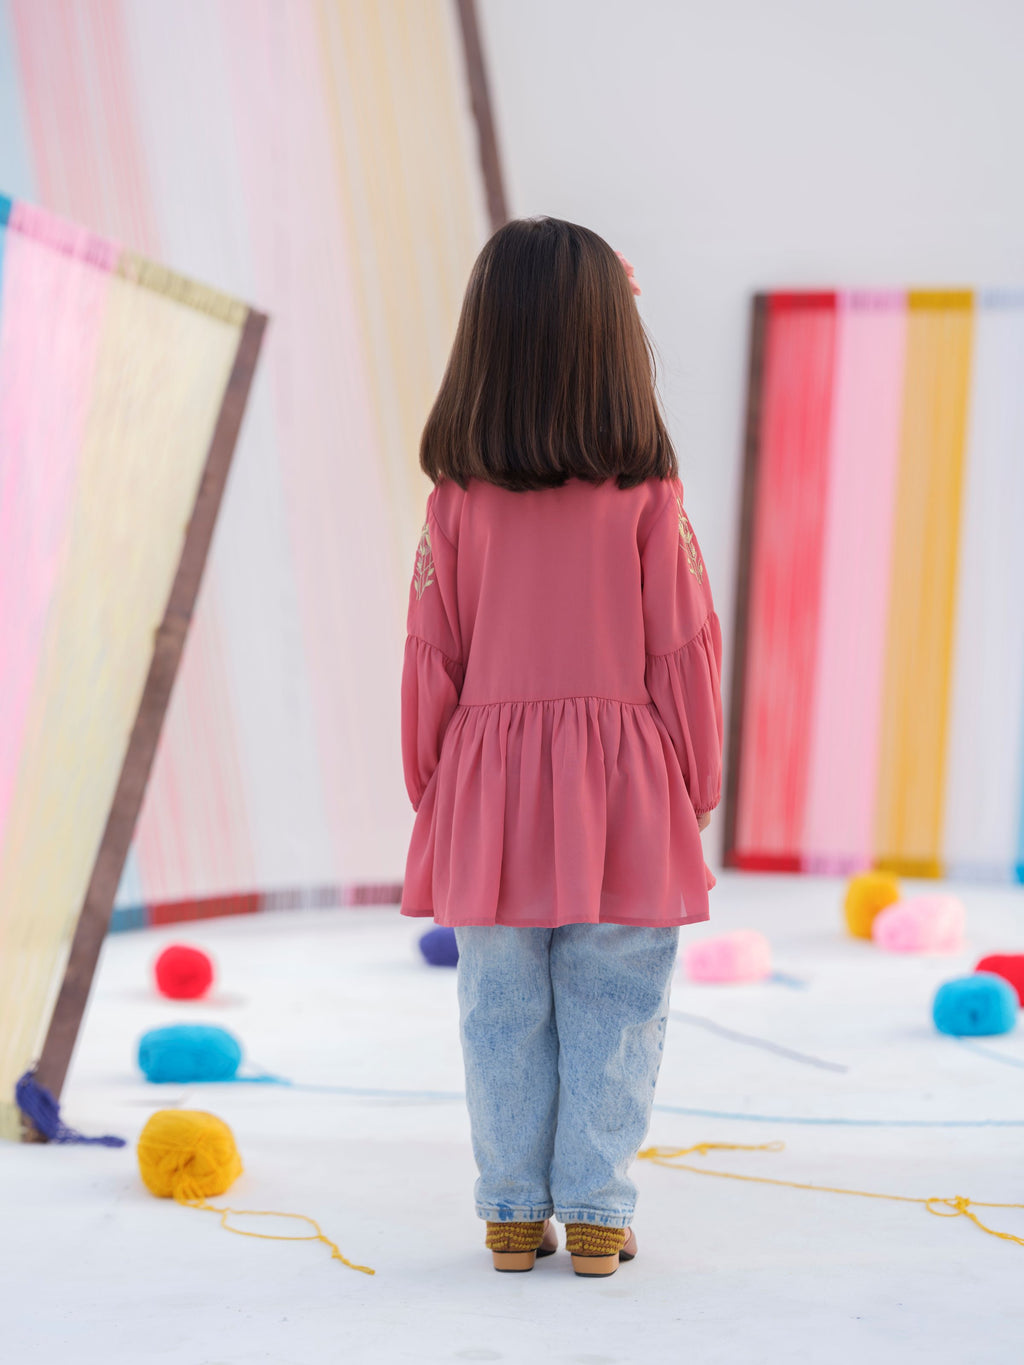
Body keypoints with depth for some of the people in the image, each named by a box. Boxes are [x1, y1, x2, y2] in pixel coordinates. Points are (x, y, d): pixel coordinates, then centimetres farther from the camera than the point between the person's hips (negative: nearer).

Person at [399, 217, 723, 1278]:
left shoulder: (458, 499, -3)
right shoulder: (647, 495, -7)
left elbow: (431, 658, 1)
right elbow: (682, 652, -4)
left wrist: (429, 789, 12)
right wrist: (695, 790, 7)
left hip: (488, 790, 2)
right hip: (624, 791, -2)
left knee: (503, 1016, 10)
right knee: (613, 1013, 7)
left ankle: (513, 1213, 15)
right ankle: (595, 1213, 10)